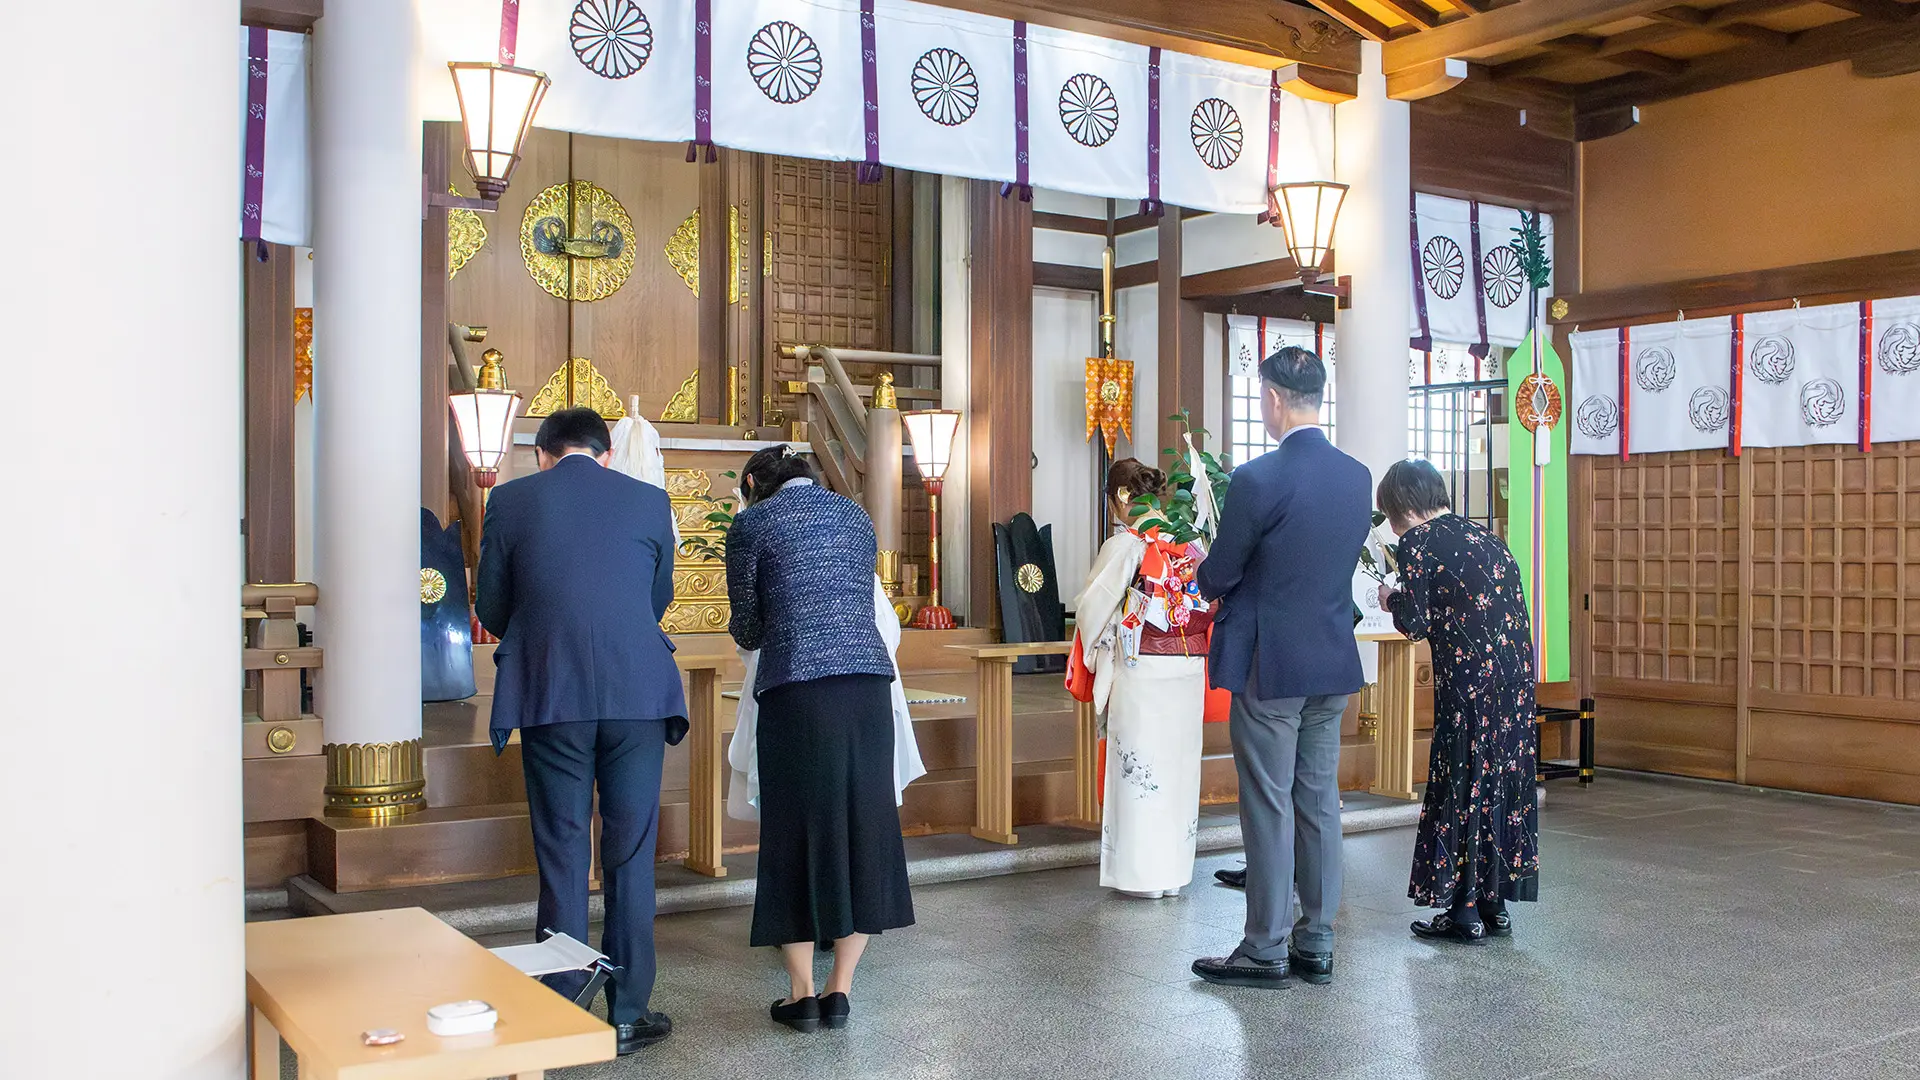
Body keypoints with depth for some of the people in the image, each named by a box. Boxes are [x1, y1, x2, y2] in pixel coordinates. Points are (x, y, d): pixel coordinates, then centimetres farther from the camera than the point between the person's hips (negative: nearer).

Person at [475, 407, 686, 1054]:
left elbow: (491, 608, 10)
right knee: (630, 856, 8)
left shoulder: (511, 500, 4)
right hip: (637, 694, 0)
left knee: (561, 857, 7)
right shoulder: (649, 501, 6)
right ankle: (627, 1014, 12)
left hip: (549, 697, 0)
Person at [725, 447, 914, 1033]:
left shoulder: (751, 523, 4)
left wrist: (750, 629, 30)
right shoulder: (854, 513, 17)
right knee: (864, 824, 9)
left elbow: (747, 631, 7)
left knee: (798, 829, 5)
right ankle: (840, 990, 12)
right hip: (868, 679, 4)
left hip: (796, 685, -3)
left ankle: (802, 994, 9)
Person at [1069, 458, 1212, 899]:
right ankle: (1175, 870, 19)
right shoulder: (1192, 542, 5)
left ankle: (1143, 873, 7)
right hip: (1189, 668, 6)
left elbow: (1091, 608, -5)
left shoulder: (1125, 545, -11)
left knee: (1139, 763, 3)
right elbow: (1211, 603, 11)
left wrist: (1094, 652, 13)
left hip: (1140, 670, -5)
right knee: (1179, 763, 11)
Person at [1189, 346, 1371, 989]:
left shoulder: (1258, 479, -18)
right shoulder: (1357, 476, 4)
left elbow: (1218, 575, -10)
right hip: (1334, 666, 7)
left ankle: (1265, 951, 10)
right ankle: (1316, 943, 21)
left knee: (1269, 808, 1)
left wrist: (1205, 578, 14)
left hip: (1269, 668, -6)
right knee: (1320, 801, 13)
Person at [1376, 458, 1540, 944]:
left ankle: (1465, 912, 5)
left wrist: (1392, 600, 10)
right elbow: (1509, 608, 16)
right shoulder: (1485, 537, 16)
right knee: (1504, 777, 12)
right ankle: (1495, 904, 20)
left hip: (1467, 679, -7)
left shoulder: (1419, 541, -5)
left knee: (1461, 782, 1)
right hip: (1514, 673, 7)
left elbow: (1416, 624, -11)